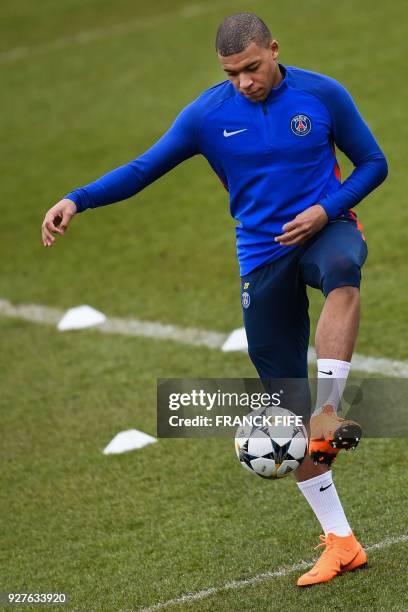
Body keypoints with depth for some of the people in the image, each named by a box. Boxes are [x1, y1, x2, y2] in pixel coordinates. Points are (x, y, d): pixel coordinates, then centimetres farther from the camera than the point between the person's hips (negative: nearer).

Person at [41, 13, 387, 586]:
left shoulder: (322, 94, -5)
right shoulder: (208, 114, -3)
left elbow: (373, 163, 3)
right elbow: (144, 168, 0)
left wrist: (326, 209, -13)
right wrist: (77, 200, -13)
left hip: (325, 230, -2)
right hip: (262, 257, 2)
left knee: (342, 268, -43)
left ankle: (328, 410, -40)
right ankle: (339, 542, 8)